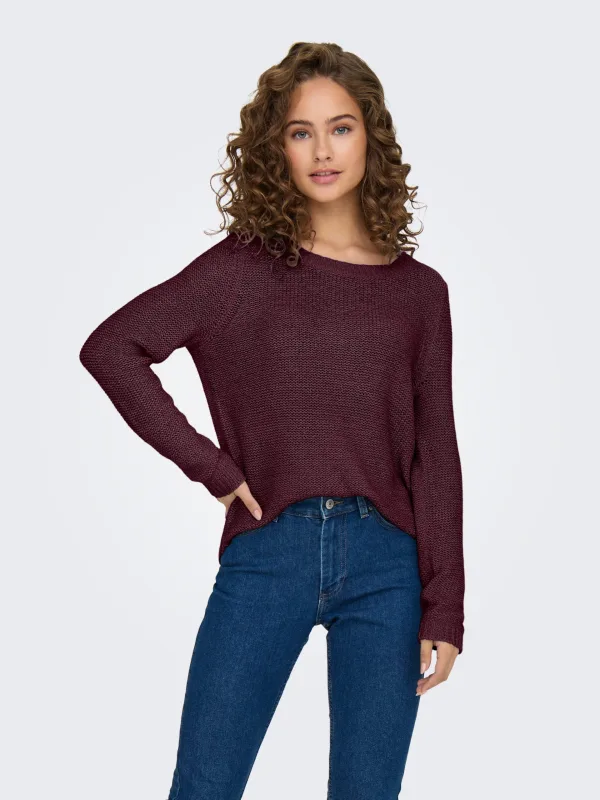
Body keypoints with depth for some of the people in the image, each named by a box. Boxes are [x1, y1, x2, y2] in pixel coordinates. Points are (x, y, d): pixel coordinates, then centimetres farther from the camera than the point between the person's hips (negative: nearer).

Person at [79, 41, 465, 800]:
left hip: (385, 563, 1)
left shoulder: (418, 290, 7)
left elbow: (435, 455, 5)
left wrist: (444, 610, 1)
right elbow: (110, 347, -4)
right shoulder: (241, 269, 2)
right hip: (267, 554, -1)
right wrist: (207, 463, -8)